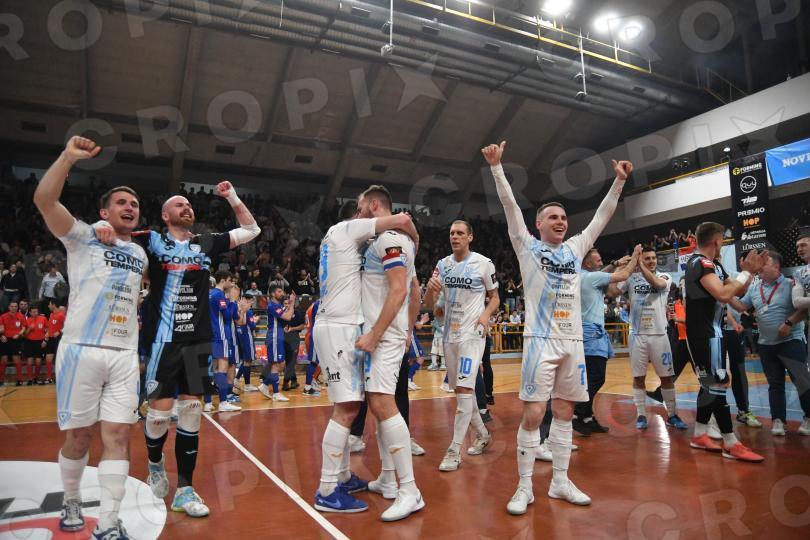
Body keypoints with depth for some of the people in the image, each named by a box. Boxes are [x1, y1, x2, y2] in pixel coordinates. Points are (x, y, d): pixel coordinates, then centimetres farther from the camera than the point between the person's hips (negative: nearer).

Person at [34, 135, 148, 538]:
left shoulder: (141, 253, 17)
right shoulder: (83, 237, 2)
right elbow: (44, 200, -14)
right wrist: (69, 156, -19)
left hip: (125, 355, 4)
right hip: (82, 350, -3)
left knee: (117, 436, -1)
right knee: (77, 436, 7)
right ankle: (70, 501, 33)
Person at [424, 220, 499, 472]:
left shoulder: (484, 263, -5)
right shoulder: (443, 264, 7)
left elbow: (495, 297, 4)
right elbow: (429, 304, 5)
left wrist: (486, 314, -17)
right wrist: (430, 288, -17)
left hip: (472, 333, -6)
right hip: (449, 333, 6)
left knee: (464, 388, -13)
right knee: (460, 389, 14)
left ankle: (454, 451, -5)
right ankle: (482, 434, 34)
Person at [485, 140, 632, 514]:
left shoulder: (575, 248, 14)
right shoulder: (527, 246, 3)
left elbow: (602, 216, 17)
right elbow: (510, 206, -5)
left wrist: (619, 181, 11)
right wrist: (496, 167, -12)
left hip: (573, 341, 5)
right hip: (541, 340, -5)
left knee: (564, 412, 11)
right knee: (533, 414, -5)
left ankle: (560, 482, 22)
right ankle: (525, 487, 7)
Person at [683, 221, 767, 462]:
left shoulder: (714, 264, 15)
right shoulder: (700, 263, -17)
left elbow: (738, 291, 20)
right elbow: (723, 294, -28)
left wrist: (751, 271, 6)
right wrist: (745, 272, -17)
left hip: (710, 331, 11)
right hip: (704, 333, -11)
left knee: (710, 384, 14)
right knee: (717, 384, -8)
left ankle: (699, 436, 21)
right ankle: (731, 444, -2)